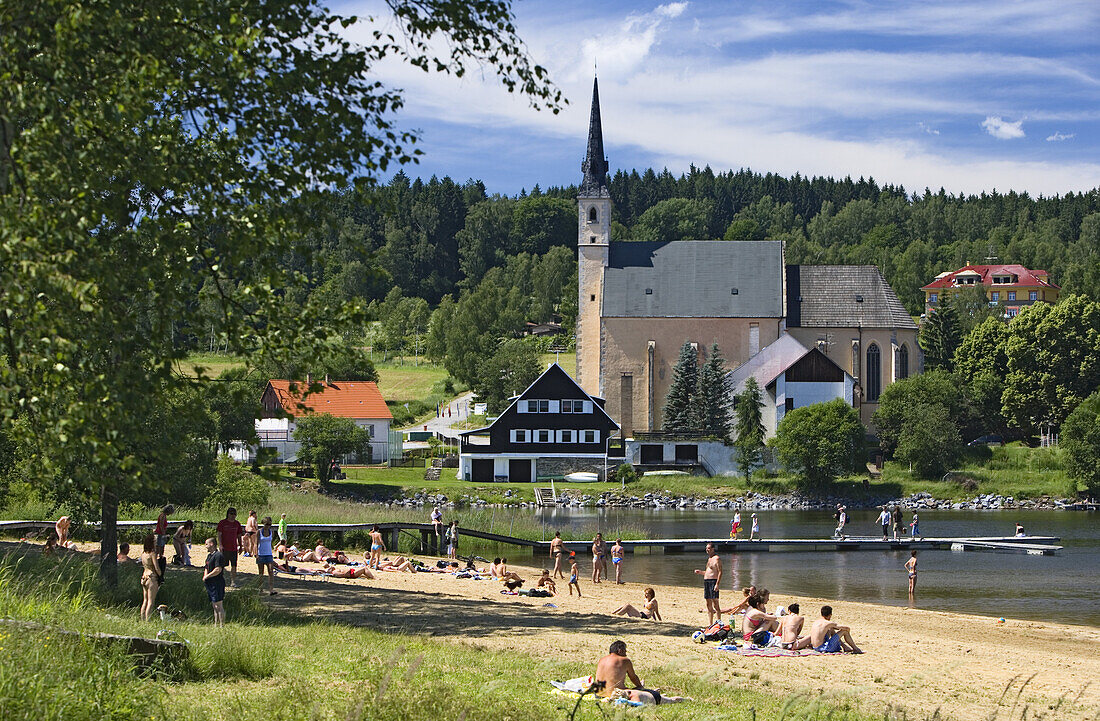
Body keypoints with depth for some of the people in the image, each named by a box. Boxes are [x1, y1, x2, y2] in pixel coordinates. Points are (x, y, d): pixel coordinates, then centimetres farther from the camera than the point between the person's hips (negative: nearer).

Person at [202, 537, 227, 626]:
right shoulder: (209, 555, 18)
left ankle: (222, 625, -11)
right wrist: (205, 576, 7)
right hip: (210, 584, 10)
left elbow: (218, 570, -22)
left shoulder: (218, 555, -14)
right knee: (214, 606, 14)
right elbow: (206, 568, 28)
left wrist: (207, 576, -12)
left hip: (217, 583, -10)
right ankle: (216, 624, 19)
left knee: (218, 606, -11)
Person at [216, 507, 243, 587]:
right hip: (224, 547, -3)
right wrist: (220, 545, -17)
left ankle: (233, 582, 4)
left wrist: (240, 546, 15)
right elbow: (219, 535, -6)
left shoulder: (237, 523, 9)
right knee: (222, 565, 4)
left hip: (234, 548, 3)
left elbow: (239, 536, 16)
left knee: (234, 565, 0)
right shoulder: (222, 522, -3)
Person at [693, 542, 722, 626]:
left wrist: (717, 584, -23)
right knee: (708, 605, 9)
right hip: (706, 581, 9)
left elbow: (720, 572, -15)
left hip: (713, 582, -9)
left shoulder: (716, 559, -8)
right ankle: (710, 623, 12)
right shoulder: (709, 559, 20)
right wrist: (700, 572, 11)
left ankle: (719, 622, -10)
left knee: (715, 604, -11)